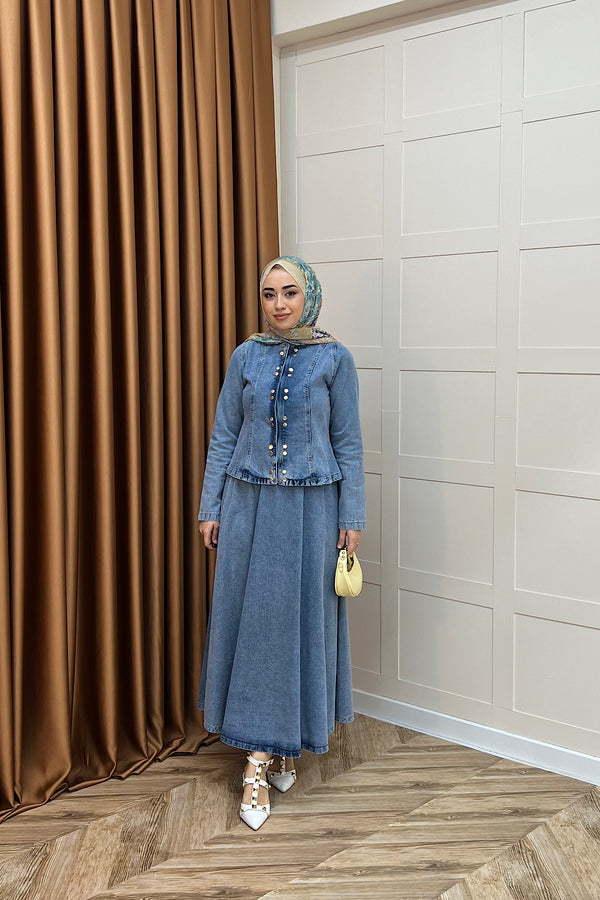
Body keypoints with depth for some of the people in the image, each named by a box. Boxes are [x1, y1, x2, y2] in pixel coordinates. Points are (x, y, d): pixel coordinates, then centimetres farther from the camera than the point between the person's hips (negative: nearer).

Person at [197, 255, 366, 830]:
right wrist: (209, 508, 3)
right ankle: (260, 758, 15)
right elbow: (223, 437, 7)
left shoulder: (333, 358, 0)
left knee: (302, 619, 4)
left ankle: (283, 743, 21)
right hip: (249, 504, 2)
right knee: (248, 617, 3)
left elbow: (348, 441, 0)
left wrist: (351, 517, -3)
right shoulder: (246, 356, 5)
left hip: (311, 507, -2)